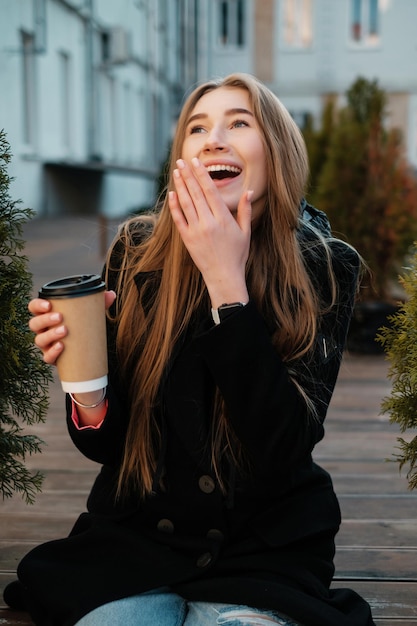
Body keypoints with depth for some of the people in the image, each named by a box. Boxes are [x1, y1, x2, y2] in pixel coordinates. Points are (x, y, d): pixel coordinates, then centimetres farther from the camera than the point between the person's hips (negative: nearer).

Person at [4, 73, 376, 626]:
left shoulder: (323, 269, -10)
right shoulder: (137, 253, -7)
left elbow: (285, 449, -21)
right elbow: (109, 444, -1)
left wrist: (227, 281, -25)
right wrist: (86, 386, -25)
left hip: (265, 553, -1)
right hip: (135, 539, 2)